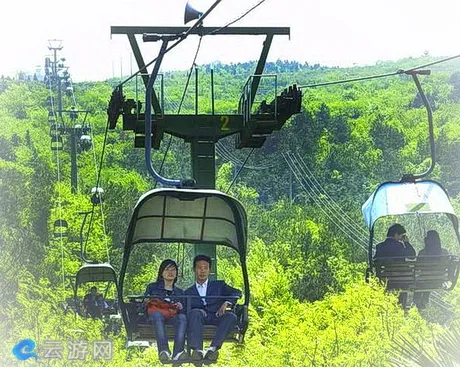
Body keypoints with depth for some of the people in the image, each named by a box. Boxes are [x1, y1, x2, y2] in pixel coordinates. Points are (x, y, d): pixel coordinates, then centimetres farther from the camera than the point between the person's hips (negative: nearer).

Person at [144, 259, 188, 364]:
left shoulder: (180, 292, 30)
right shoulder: (152, 287, 26)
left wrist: (181, 307, -2)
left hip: (173, 317, 2)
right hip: (156, 316, -2)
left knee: (182, 317, -36)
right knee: (157, 314, -40)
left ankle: (178, 353, -55)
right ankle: (164, 350, -60)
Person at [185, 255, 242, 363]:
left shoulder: (218, 285, 25)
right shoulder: (188, 292, 26)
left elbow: (237, 293, 12)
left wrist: (226, 303, -7)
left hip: (216, 316, 1)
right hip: (199, 317, -1)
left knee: (231, 316, -31)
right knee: (195, 313, -35)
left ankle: (213, 348, -42)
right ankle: (197, 350, -47)